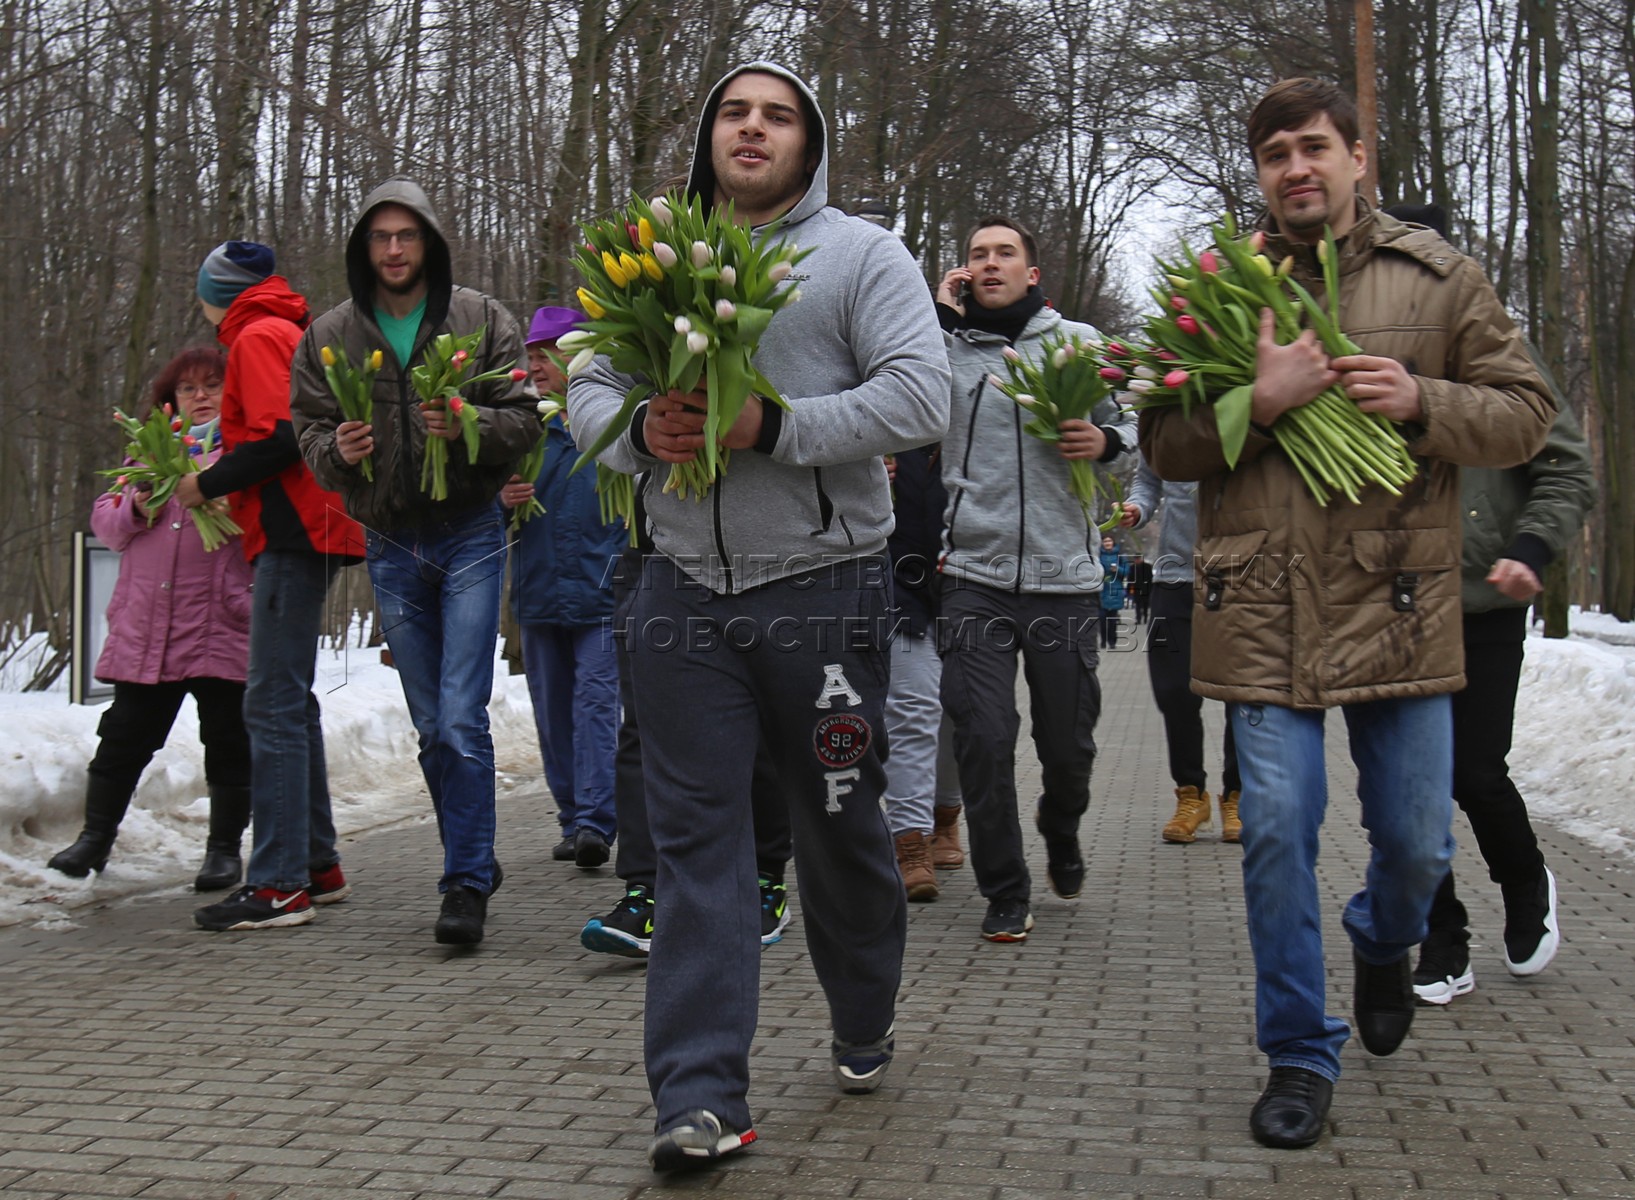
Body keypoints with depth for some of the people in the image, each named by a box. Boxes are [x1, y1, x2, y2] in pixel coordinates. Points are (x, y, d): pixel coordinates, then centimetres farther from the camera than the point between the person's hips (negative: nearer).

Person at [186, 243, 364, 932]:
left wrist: (207, 485, -8)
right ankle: (318, 866, 19)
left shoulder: (257, 339, -6)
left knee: (273, 705, -13)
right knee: (290, 700, 14)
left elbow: (278, 438, -18)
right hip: (302, 532, 10)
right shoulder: (290, 333, 24)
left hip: (293, 533, -10)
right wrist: (223, 491, 17)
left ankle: (279, 885, -15)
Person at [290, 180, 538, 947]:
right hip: (390, 545, 3)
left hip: (469, 534, -3)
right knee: (431, 726, 11)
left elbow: (526, 417, -3)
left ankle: (466, 882, -5)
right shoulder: (329, 336, 6)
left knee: (462, 718, -12)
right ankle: (473, 864, 25)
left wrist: (470, 426, -23)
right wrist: (336, 449, -17)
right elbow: (306, 429, 6)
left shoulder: (480, 320, 0)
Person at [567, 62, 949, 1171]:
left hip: (825, 590, -3)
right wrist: (639, 429, -12)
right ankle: (702, 1097, 2)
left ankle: (865, 1028, 34)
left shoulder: (860, 254, 0)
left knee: (840, 826, 10)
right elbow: (587, 384, 12)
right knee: (698, 835, 0)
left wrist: (775, 425, -21)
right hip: (685, 586, 3)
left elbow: (920, 397, -11)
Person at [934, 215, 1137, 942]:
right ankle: (1005, 890, 12)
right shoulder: (945, 343, 6)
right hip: (973, 575, -1)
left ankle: (1061, 833, 43)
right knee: (982, 738, -5)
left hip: (1065, 575, 1)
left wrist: (1106, 441, -8)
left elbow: (1132, 423, 15)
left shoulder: (1077, 342, 9)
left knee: (1070, 740, 10)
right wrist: (940, 316, -5)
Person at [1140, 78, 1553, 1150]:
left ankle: (1384, 945, 43)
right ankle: (1301, 1058, 13)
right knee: (1278, 831, -3)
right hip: (1265, 607, 0)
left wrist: (1424, 403, -13)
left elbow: (1526, 413, 6)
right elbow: (1164, 445, 4)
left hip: (1400, 605, 1)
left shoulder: (1438, 278, 6)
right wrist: (1259, 400, -15)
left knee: (1417, 840, 7)